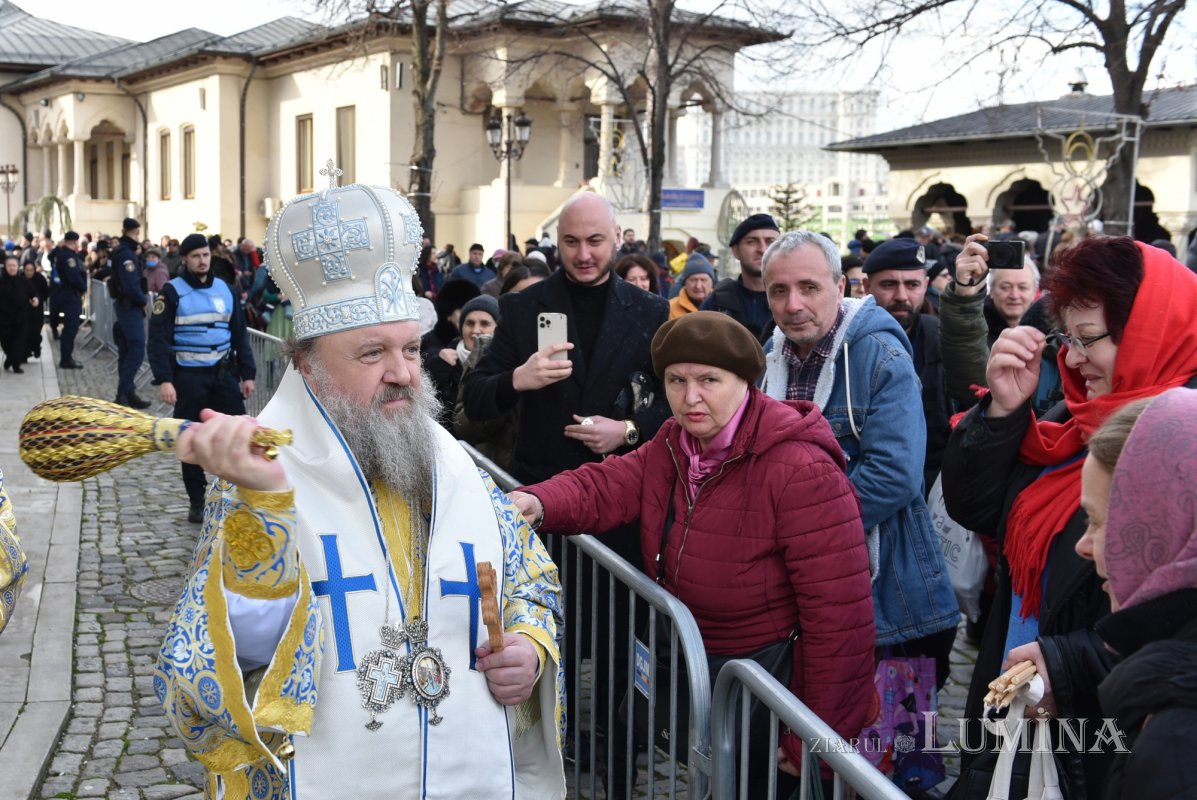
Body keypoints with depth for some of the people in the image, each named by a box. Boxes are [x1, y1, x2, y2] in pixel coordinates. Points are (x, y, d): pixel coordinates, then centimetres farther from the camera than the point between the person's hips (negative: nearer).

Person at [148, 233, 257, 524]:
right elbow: (159, 339, -8)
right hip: (188, 377, -3)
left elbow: (240, 334, 16)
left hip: (223, 374, 3)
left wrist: (247, 373, 10)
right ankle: (197, 502, 16)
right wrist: (163, 380, -17)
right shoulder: (173, 292, -3)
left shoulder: (226, 290, 10)